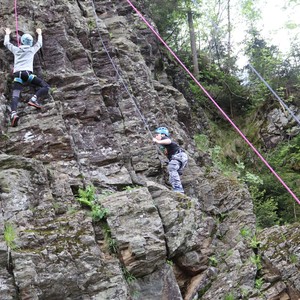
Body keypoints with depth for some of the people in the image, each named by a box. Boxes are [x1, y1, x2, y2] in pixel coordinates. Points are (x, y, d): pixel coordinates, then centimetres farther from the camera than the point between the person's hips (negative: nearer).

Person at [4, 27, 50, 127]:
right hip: (27, 73, -2)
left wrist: (7, 34, 57)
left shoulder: (16, 49, 22)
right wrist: (39, 34, 57)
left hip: (17, 74, 2)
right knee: (46, 87, 3)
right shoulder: (32, 49, 20)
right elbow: (39, 43, 40)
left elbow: (6, 43, 40)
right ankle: (34, 98, -22)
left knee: (15, 95, -14)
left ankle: (13, 113, -42)